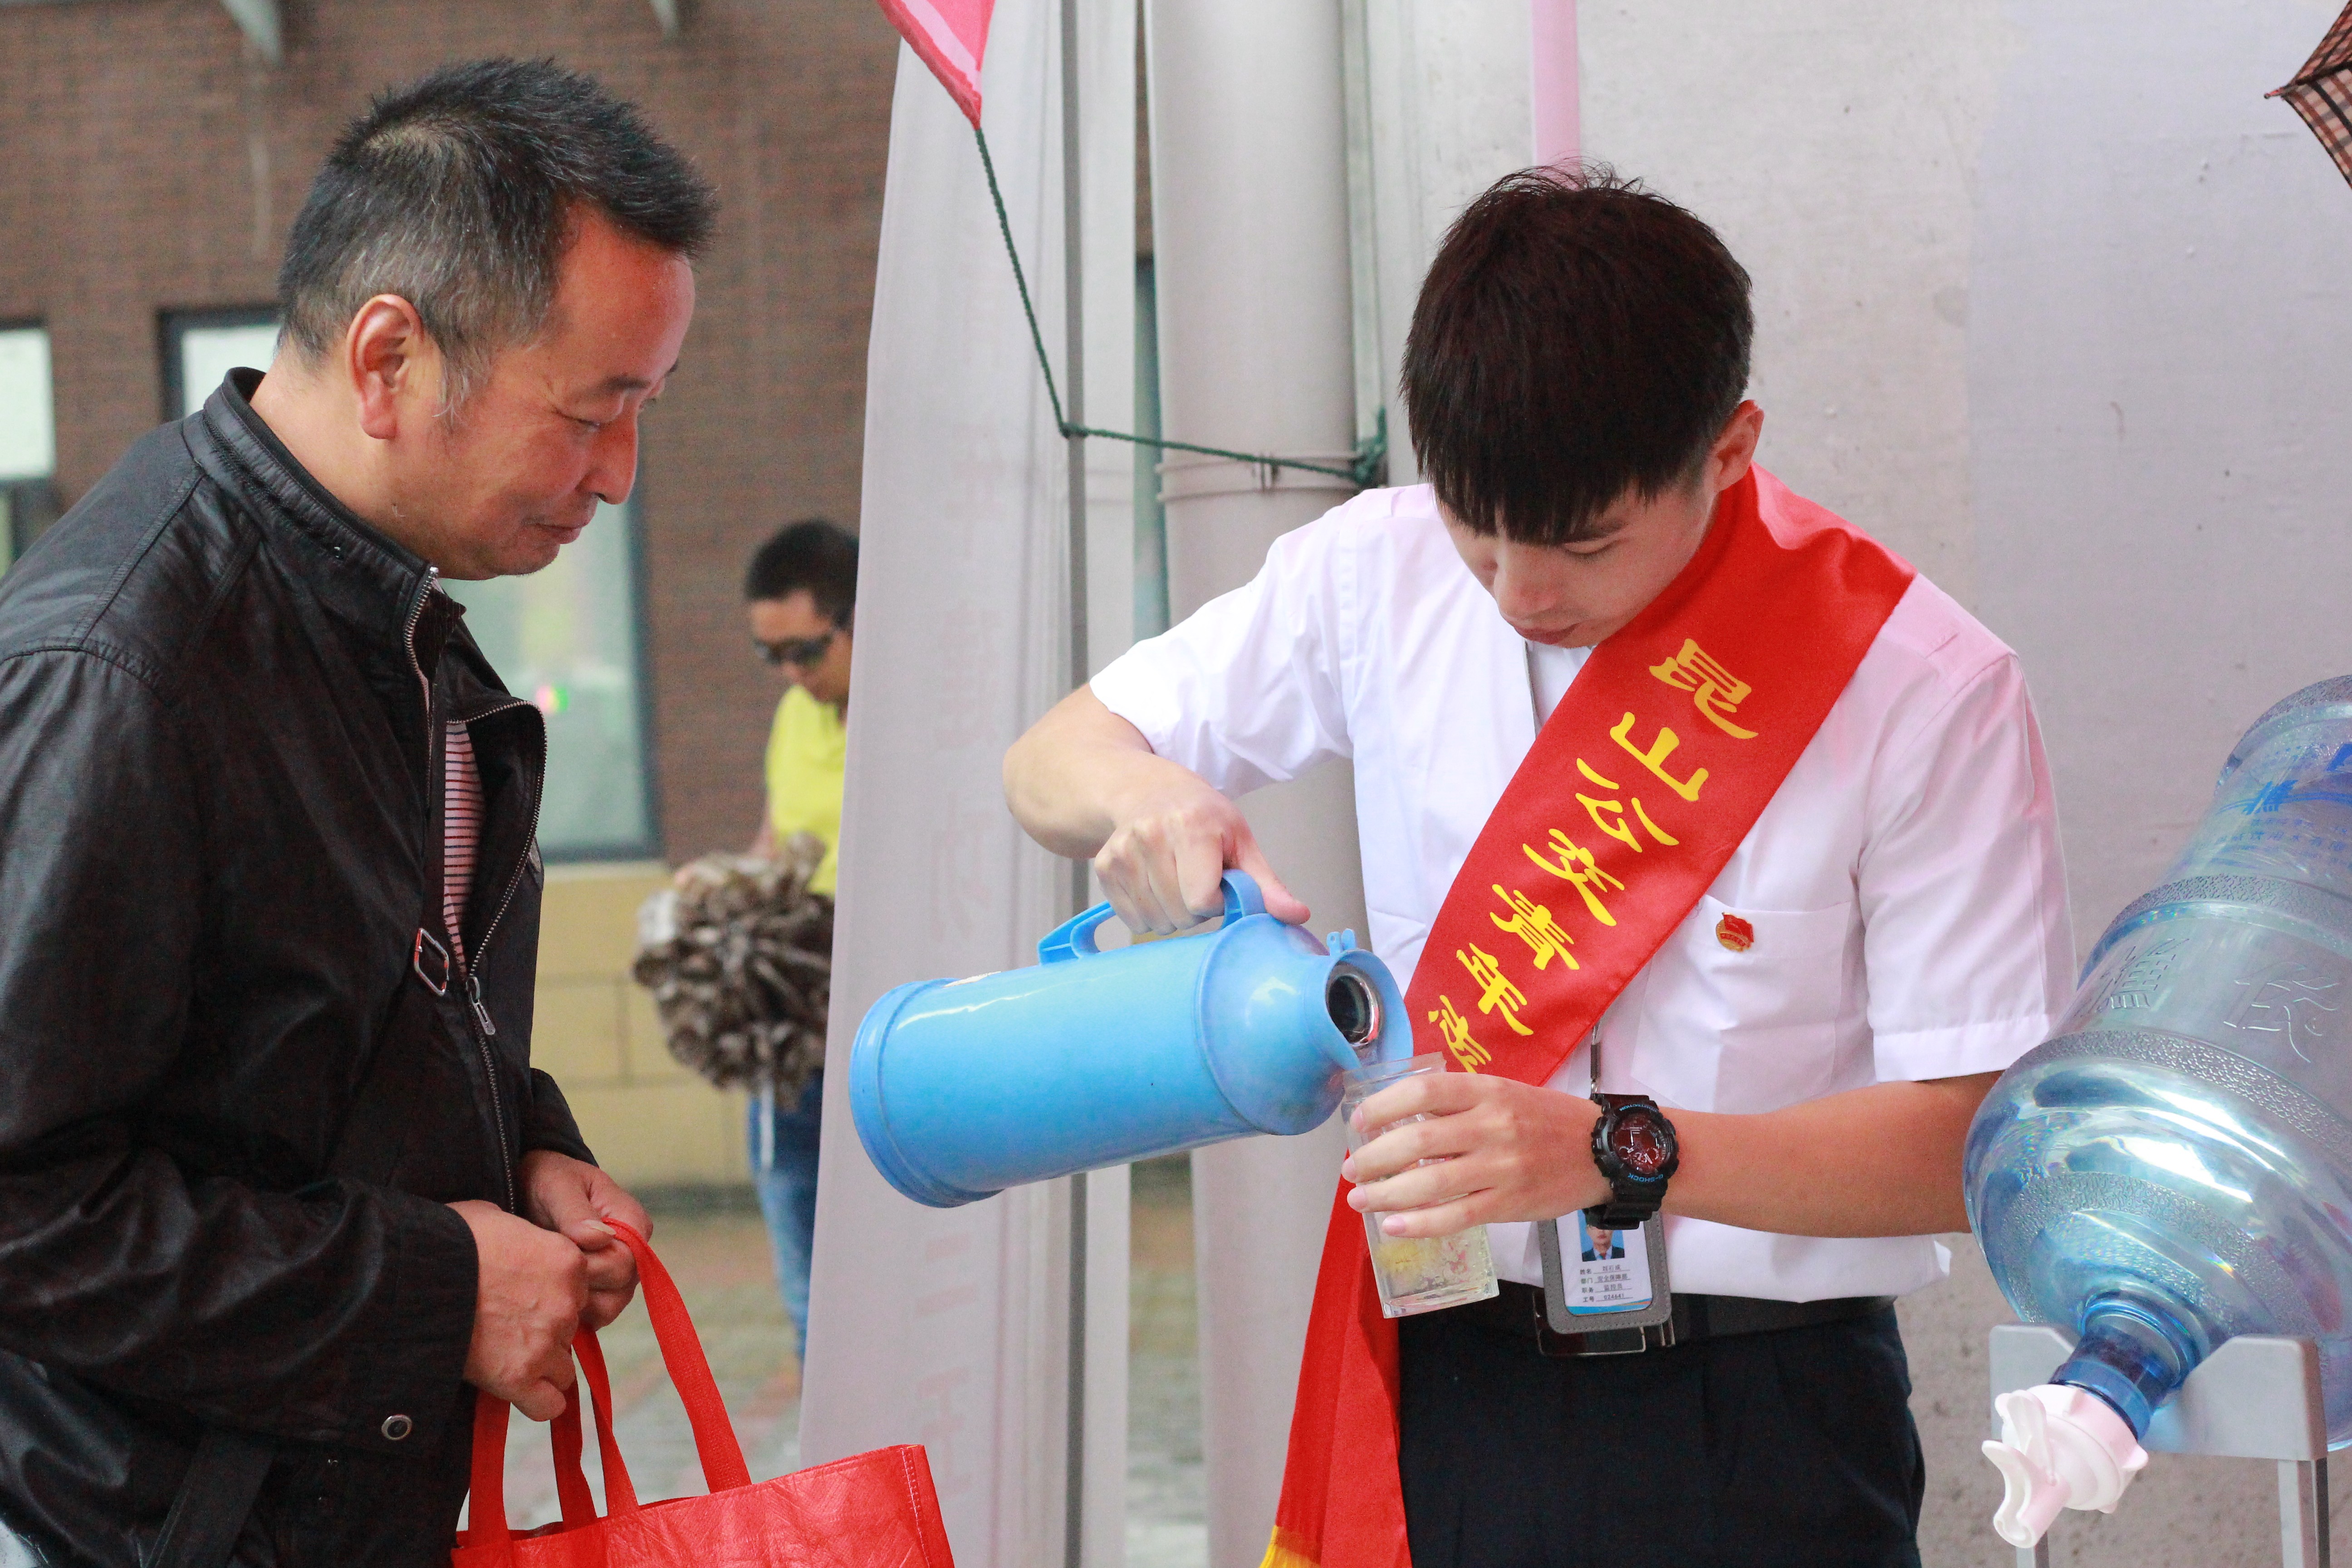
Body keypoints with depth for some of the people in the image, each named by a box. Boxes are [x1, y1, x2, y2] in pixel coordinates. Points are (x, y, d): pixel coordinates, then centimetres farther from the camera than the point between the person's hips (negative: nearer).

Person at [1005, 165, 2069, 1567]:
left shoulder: (1923, 689, -11)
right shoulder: (1380, 578, 1)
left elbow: (1969, 1139, -13)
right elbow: (1052, 760, 12)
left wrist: (1612, 1153, -27)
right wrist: (1137, 795, -13)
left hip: (1755, 1447, -3)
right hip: (1444, 1390, 3)